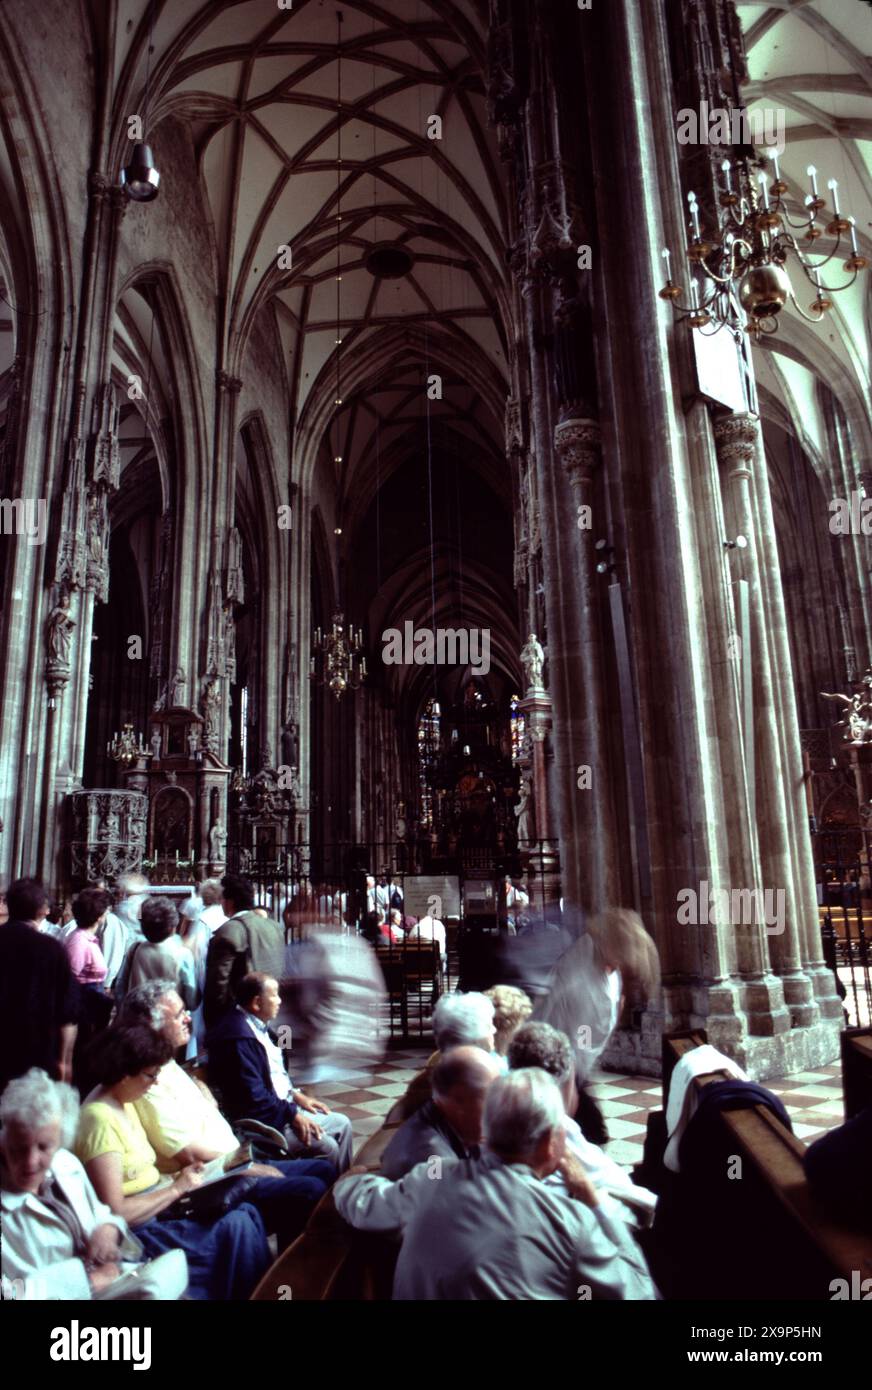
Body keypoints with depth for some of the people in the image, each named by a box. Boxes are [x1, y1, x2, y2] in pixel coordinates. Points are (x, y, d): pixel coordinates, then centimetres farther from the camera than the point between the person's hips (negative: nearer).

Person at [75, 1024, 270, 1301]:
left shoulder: (123, 1101, 6)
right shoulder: (101, 1119, -23)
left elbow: (139, 1171, 9)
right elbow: (115, 1212, -25)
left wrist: (179, 1176, -5)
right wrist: (176, 1188, -18)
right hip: (139, 1229, -9)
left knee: (245, 1212, -5)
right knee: (236, 1226, -18)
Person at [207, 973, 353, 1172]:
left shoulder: (257, 1025, 7)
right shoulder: (239, 1036, -24)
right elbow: (254, 1096, -25)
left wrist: (296, 1095, 7)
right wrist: (292, 1114, -18)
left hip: (284, 1104, 10)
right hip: (266, 1119, -10)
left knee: (342, 1124, 7)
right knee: (327, 1146, -17)